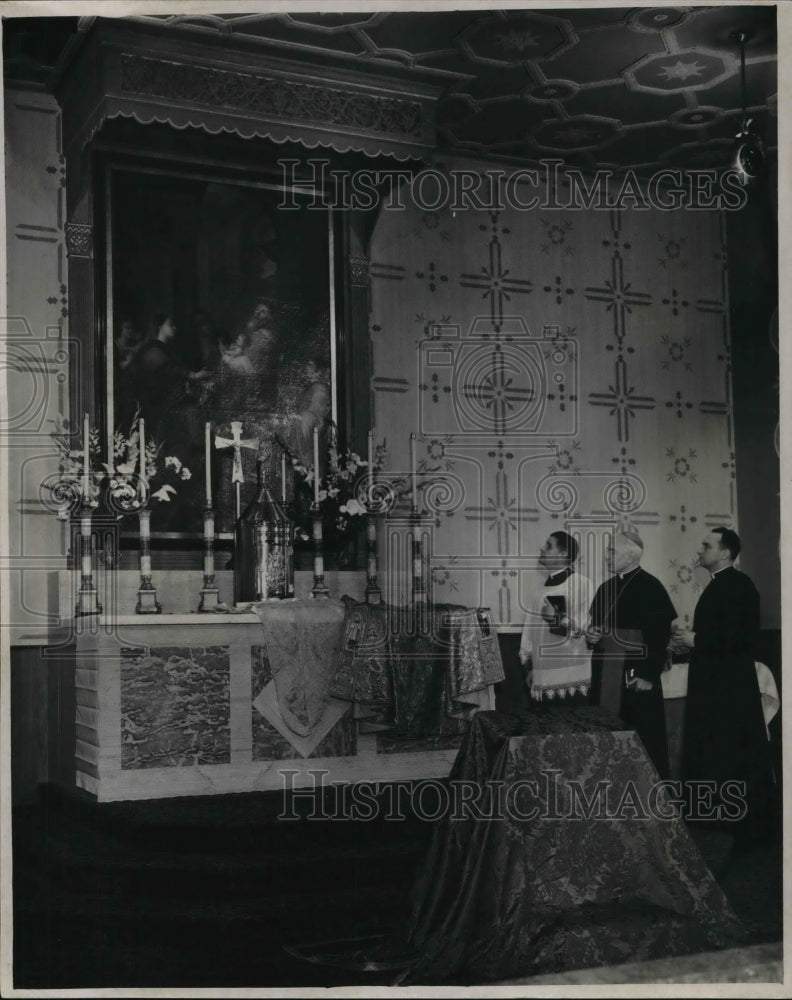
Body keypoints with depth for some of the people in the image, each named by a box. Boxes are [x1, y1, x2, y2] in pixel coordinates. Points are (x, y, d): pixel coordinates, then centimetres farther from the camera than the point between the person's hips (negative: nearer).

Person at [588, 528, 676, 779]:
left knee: (644, 740, -1)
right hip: (606, 678, 7)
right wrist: (593, 636, 3)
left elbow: (660, 634, -14)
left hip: (637, 679, -7)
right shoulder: (606, 588, 14)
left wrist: (648, 675, -17)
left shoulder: (650, 587, -9)